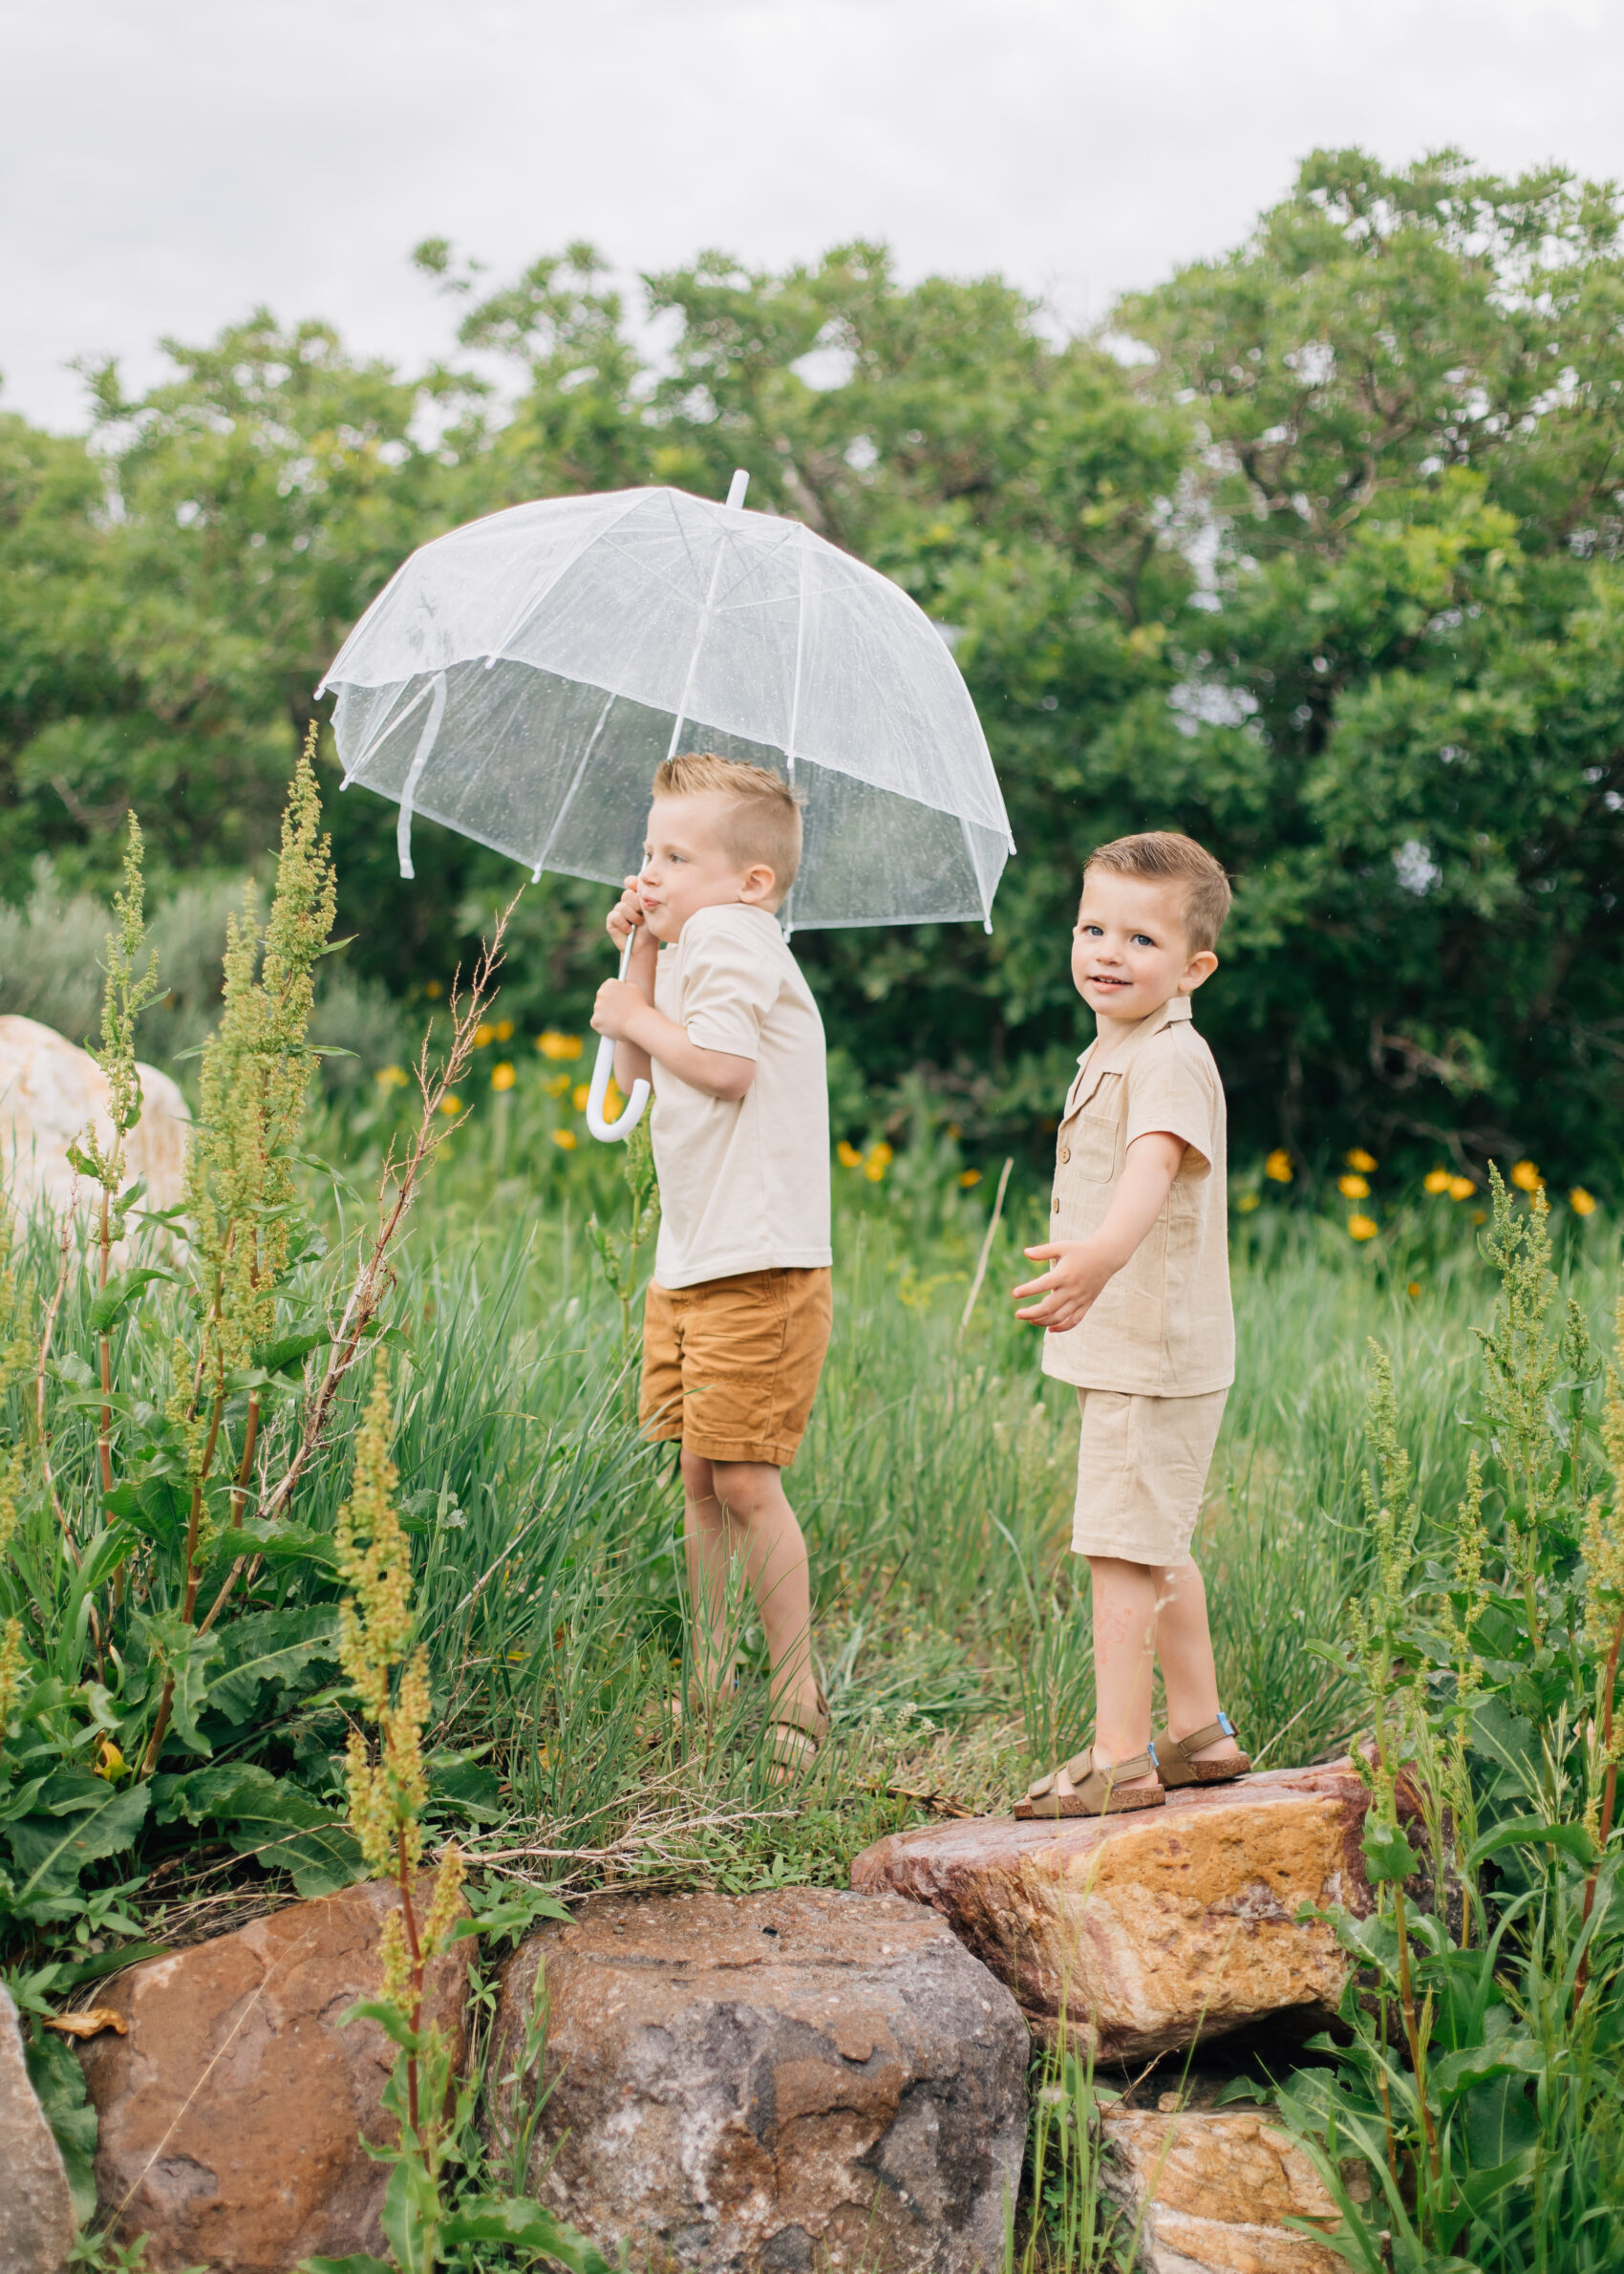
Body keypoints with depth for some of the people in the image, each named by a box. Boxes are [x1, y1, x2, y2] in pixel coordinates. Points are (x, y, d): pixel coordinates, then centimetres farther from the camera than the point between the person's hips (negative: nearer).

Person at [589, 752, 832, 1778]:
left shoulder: (731, 935, -12)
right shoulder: (695, 943, 18)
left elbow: (724, 1066, -24)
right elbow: (640, 1073, 21)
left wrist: (638, 1012, -9)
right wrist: (642, 954, 12)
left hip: (757, 1268, -10)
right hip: (688, 1262, 10)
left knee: (741, 1477, -8)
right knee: (687, 1473, 11)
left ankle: (797, 1693, 2)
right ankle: (708, 1680, 19)